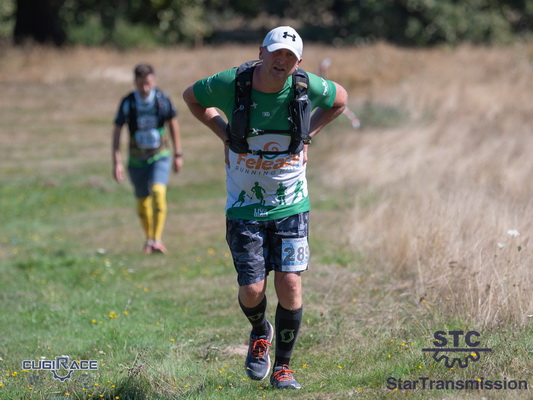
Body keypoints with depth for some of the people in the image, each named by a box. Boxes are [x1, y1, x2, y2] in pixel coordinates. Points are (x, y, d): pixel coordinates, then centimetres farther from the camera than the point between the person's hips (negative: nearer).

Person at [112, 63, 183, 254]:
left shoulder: (162, 99, -10)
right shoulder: (127, 103, -12)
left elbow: (173, 125, 4)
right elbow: (117, 131, -5)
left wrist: (177, 154, 7)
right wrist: (116, 162, -10)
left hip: (160, 156, -1)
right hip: (137, 159, 1)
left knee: (158, 192, -24)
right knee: (143, 203, 11)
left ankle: (157, 240, -23)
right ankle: (149, 239, 34)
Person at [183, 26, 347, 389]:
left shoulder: (307, 87, -10)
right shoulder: (231, 83, -13)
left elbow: (340, 100, 13)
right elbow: (191, 97, 8)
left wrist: (307, 136, 3)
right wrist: (223, 132, -1)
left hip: (291, 205, 1)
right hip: (244, 207, -1)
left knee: (290, 283, -9)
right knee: (251, 289, -6)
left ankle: (283, 366, 9)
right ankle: (260, 333, 30)